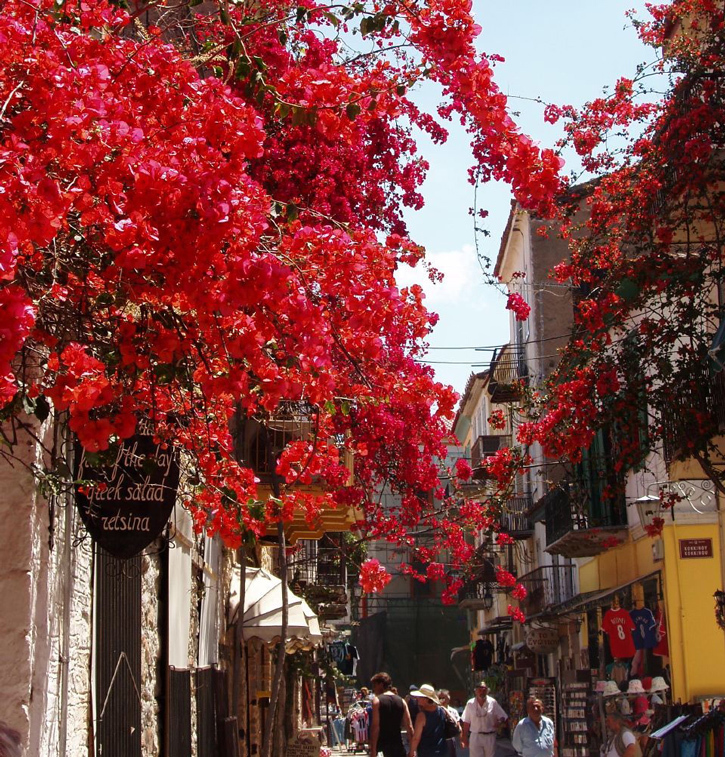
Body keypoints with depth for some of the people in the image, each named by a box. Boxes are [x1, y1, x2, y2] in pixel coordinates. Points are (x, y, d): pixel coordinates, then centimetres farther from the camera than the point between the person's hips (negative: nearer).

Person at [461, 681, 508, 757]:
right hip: (475, 736, -1)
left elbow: (503, 717, 0)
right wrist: (464, 738, 4)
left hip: (490, 737, 1)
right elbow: (466, 722, 4)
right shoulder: (470, 704, -2)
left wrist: (500, 722, -23)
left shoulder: (493, 702, -3)